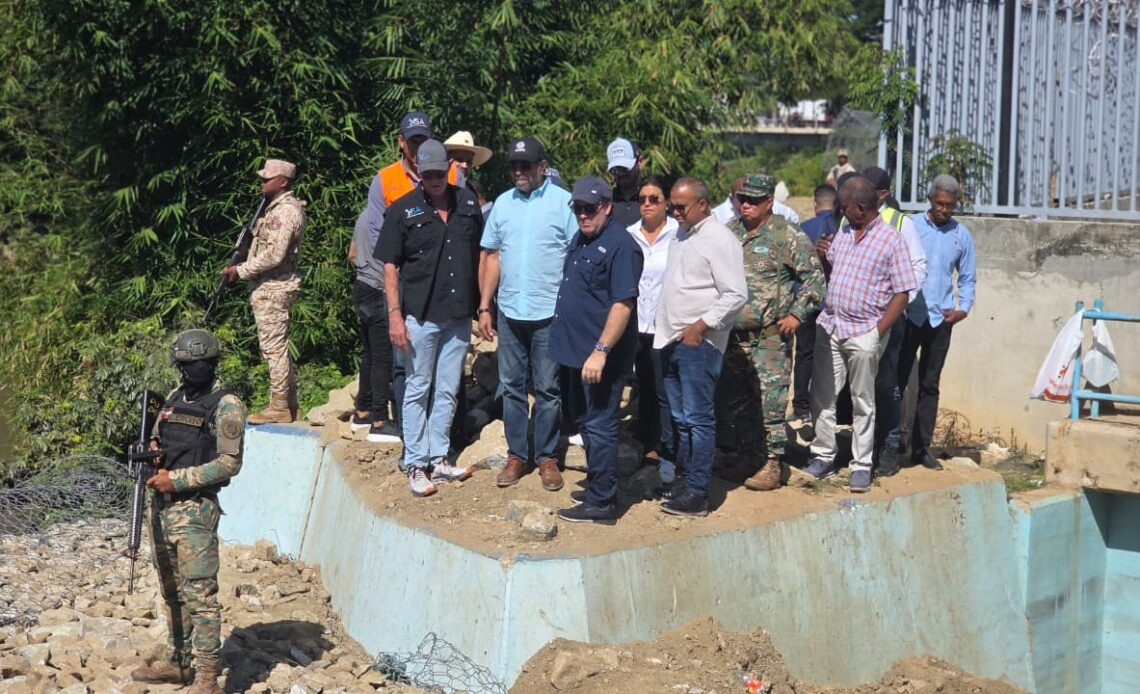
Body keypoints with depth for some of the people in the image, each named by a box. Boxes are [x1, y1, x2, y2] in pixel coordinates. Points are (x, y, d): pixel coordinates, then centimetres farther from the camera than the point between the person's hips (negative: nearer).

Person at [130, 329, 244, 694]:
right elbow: (156, 440, 23)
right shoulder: (174, 398, 15)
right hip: (161, 505, 8)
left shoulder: (226, 405, -7)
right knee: (172, 591, 15)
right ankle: (177, 662, 25)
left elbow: (229, 462, -13)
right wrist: (151, 452, -2)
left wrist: (176, 479, -15)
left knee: (199, 593, -11)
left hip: (195, 508, -8)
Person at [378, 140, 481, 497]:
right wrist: (395, 315, -11)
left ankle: (438, 458, 23)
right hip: (420, 316, -4)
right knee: (418, 390, 4)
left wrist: (482, 304, 10)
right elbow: (390, 266, -4)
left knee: (448, 391, 12)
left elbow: (480, 254, 13)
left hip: (459, 316, 4)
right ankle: (415, 465, 11)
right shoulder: (403, 210, -5)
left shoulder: (468, 203, 5)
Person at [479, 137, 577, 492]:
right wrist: (484, 306, 8)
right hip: (510, 313, 4)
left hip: (550, 313, -4)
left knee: (548, 389, 4)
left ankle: (547, 457, 14)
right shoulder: (503, 204, 9)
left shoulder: (563, 202, -5)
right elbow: (493, 257, 12)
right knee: (512, 387, 10)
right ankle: (516, 456, 19)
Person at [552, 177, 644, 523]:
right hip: (574, 351, 10)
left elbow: (623, 304, -23)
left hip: (602, 355, -10)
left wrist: (600, 350, -27)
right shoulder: (581, 239, 12)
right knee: (584, 420, 18)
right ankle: (597, 485, 31)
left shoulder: (621, 246, -18)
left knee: (599, 426, -3)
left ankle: (601, 502, 4)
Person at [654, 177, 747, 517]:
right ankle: (685, 478, 24)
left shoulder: (719, 239, -12)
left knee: (698, 418, -6)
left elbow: (736, 295, -16)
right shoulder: (682, 235, 16)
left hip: (699, 343, -9)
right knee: (680, 417, 15)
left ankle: (697, 493, -3)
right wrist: (666, 329, 15)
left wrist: (701, 325, -18)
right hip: (672, 341, 9)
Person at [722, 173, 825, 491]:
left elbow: (814, 276, -6)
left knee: (769, 400, -7)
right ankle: (747, 455, 23)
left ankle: (772, 463, 0)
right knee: (734, 400, 11)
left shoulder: (787, 235, -5)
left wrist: (797, 314, -11)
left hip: (770, 336, -6)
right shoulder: (729, 232, 12)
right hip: (731, 334, 6)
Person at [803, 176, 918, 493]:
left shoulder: (891, 240, -8)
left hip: (863, 332, -6)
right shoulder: (843, 233, 10)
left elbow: (902, 293, -9)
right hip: (829, 325, 6)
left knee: (862, 402, 5)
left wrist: (878, 332, -16)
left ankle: (861, 465, 13)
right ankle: (823, 457, 19)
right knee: (821, 396, 8)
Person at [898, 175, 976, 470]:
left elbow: (968, 277, 15)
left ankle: (921, 448, 15)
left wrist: (964, 308, 0)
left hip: (940, 320, 3)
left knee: (929, 385, 8)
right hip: (908, 315, -2)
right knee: (897, 380, -1)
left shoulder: (961, 235, 7)